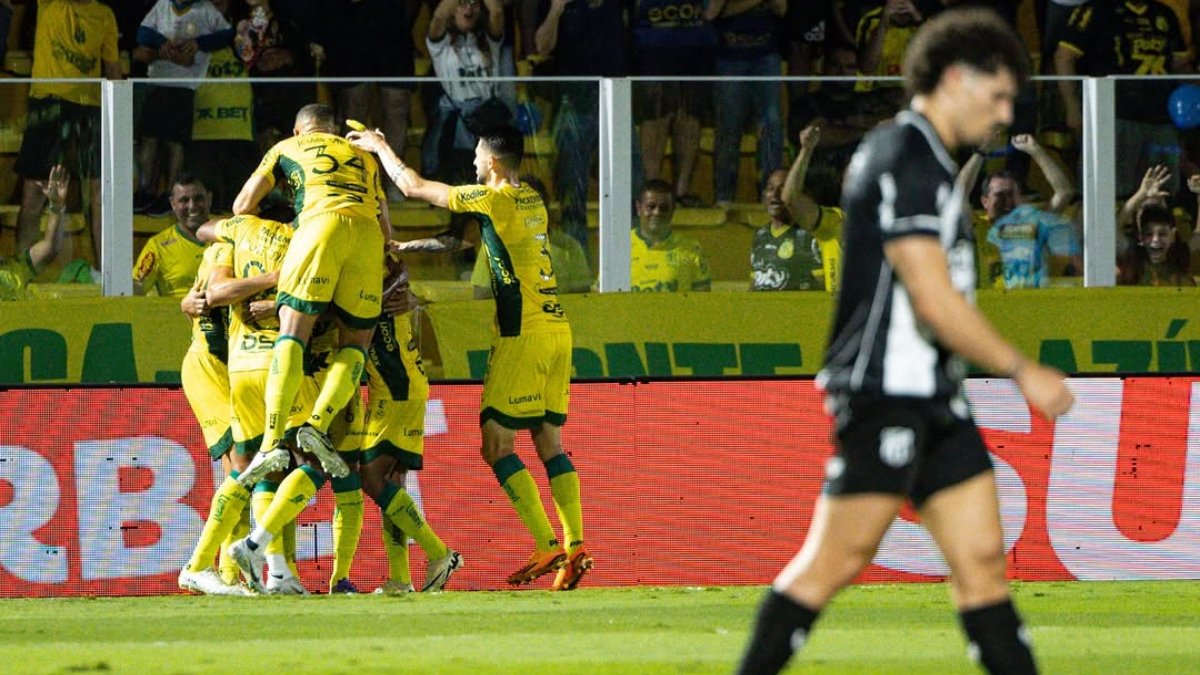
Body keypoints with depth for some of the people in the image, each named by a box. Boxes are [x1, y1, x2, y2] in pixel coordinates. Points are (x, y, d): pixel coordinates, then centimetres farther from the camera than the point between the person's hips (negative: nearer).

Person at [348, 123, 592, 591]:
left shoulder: (495, 198, -8)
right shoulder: (532, 202, 15)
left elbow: (414, 188, -3)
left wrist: (380, 148, 13)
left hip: (523, 333, -8)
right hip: (556, 329, 8)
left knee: (496, 445, -5)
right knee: (549, 442, 8)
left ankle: (548, 546, -13)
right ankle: (575, 547, -2)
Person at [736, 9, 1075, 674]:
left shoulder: (927, 160, 18)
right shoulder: (904, 163, -15)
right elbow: (935, 303, -21)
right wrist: (1023, 371, -13)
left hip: (932, 396, 10)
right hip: (884, 395, -10)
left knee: (982, 561, 4)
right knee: (835, 561, -8)